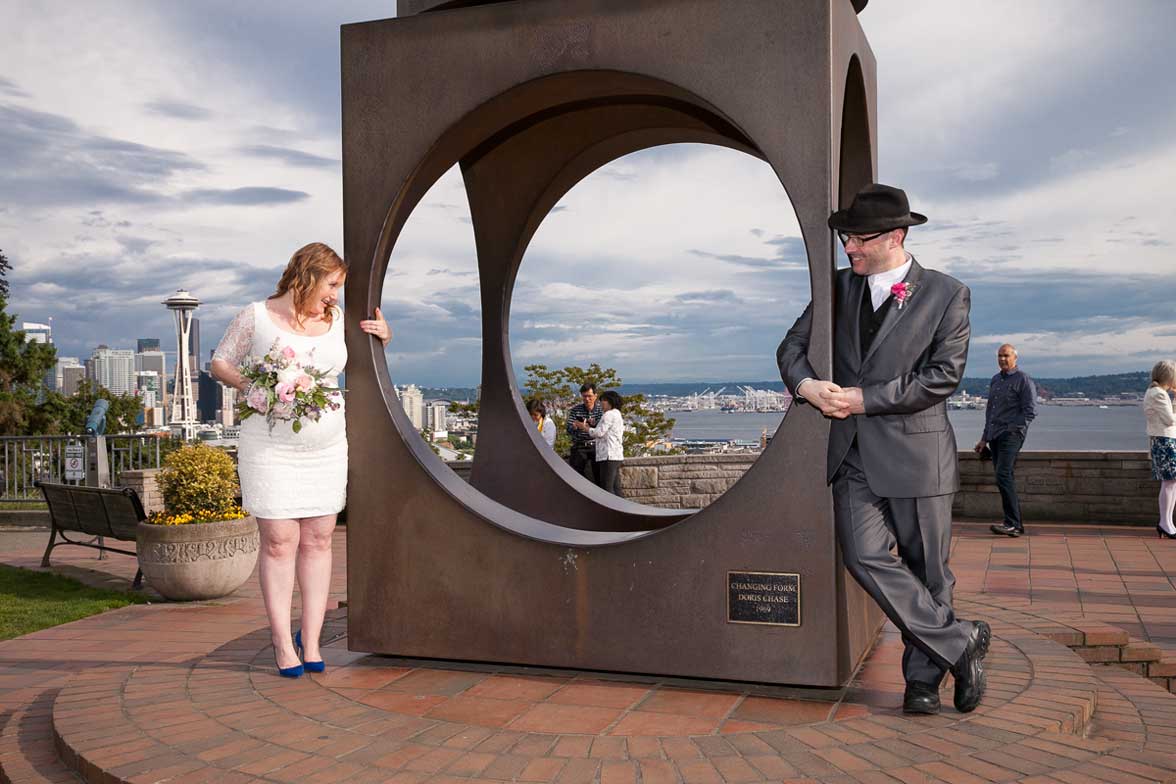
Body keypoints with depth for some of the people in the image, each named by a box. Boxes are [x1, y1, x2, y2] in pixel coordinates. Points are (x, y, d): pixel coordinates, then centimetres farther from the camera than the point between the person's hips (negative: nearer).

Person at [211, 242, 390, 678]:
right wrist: (246, 384, -14)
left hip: (326, 447, 4)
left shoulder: (336, 319, 9)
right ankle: (283, 642, 7)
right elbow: (220, 363, 5)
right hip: (270, 447, -4)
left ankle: (311, 640, 13)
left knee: (318, 541, 5)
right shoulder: (257, 317, -3)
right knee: (279, 543, -3)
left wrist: (383, 337, 5)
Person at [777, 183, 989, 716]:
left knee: (927, 568, 5)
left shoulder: (946, 295, -1)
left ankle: (922, 678, 20)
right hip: (854, 452, 3)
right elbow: (793, 345, 13)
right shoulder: (839, 287, 11)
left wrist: (864, 399, -14)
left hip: (916, 452, -3)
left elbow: (943, 376, -9)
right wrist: (806, 384, -10)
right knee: (865, 557, -9)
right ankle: (961, 642, 5)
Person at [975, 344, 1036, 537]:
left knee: (1004, 476, -19)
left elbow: (1031, 410, -9)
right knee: (1004, 479, 7)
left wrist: (1013, 429, -13)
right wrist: (984, 438, 21)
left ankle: (1013, 524, -19)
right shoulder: (995, 380, 20)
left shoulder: (1023, 380, -3)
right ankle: (1016, 523, 12)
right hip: (994, 436, 8)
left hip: (1011, 435, -8)